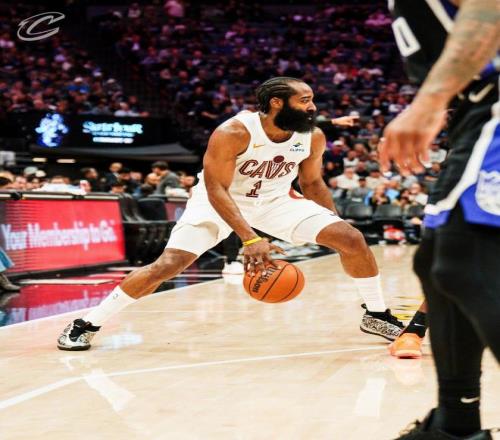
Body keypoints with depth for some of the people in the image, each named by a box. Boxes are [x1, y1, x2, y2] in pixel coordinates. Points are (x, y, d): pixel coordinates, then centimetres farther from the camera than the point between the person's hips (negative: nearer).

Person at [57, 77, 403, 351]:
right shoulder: (233, 133, -30)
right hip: (219, 202, -4)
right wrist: (250, 239, -39)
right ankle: (86, 325, -7)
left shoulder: (313, 137, -14)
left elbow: (312, 183, 5)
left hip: (276, 200, 4)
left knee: (352, 239, -9)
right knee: (170, 263, -19)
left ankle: (377, 315, 13)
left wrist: (334, 221, 3)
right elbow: (216, 189, -29)